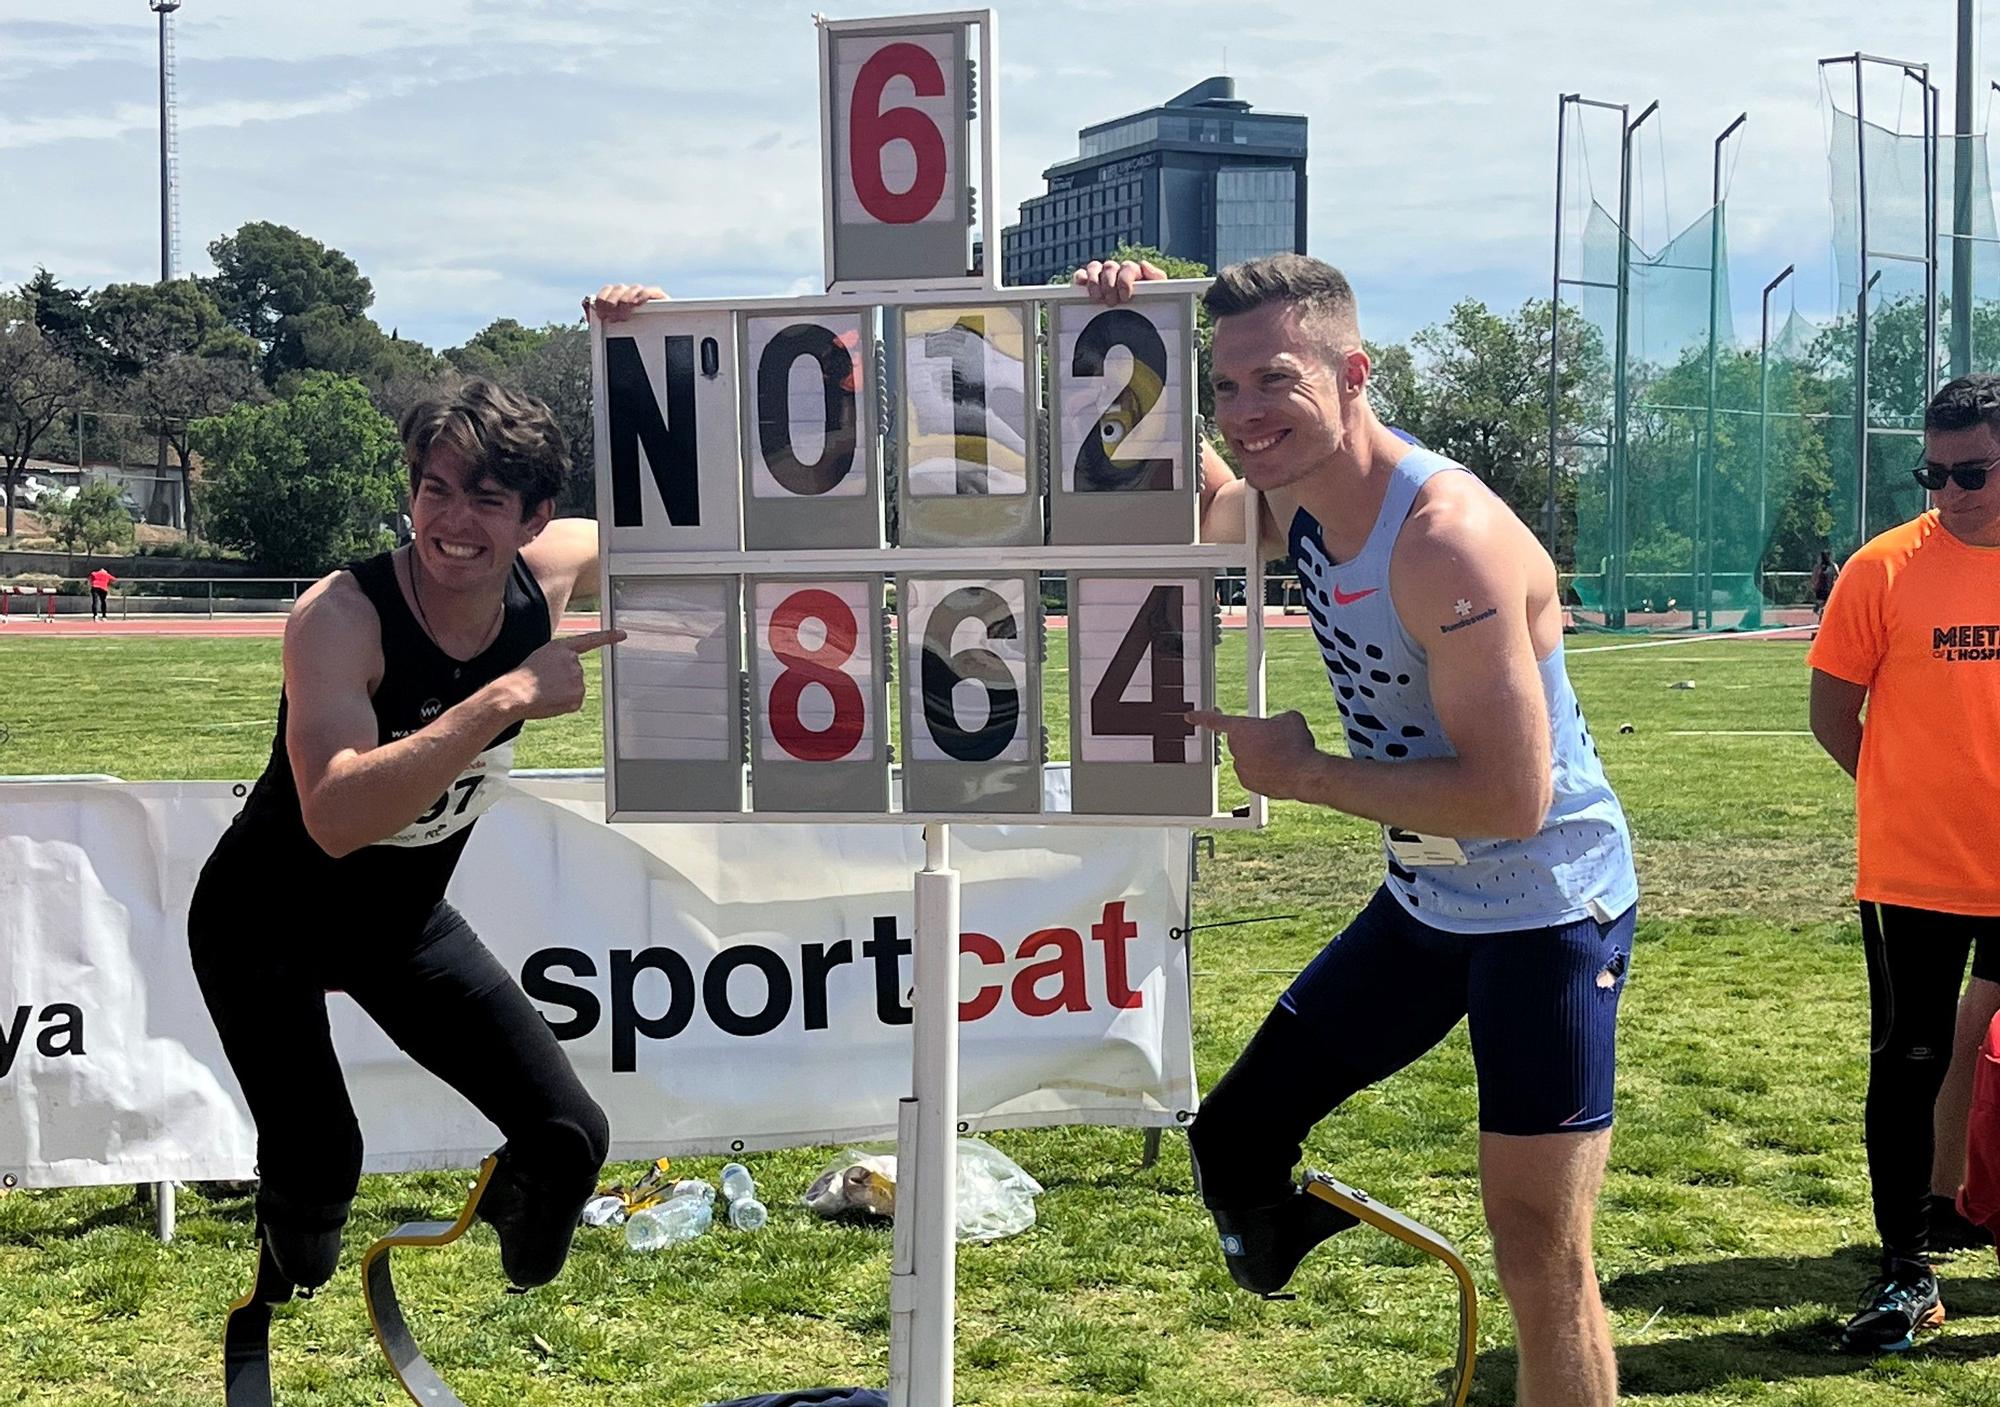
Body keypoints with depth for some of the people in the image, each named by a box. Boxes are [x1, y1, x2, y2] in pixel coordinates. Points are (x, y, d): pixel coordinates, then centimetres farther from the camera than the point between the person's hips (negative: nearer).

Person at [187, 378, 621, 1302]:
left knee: (569, 1139, -3)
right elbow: (336, 819, -46)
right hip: (267, 921, -5)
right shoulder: (339, 616, -32)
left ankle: (518, 1318, 28)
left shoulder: (549, 575, -15)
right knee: (318, 1170, -19)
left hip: (404, 917, 5)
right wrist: (505, 698, -49)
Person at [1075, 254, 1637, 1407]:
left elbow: (1509, 797, -31)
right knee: (1233, 1143, 10)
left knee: (1543, 1266, -3)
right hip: (1422, 905, 8)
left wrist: (1303, 773, -21)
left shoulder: (1447, 537, -28)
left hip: (1547, 914, -8)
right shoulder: (1297, 503, -2)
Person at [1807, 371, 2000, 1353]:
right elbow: (1833, 712, -1)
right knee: (1907, 1067, 4)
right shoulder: (1885, 569, -7)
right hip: (1915, 873, -2)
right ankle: (1906, 1275, 16)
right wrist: (1916, 799, 2)